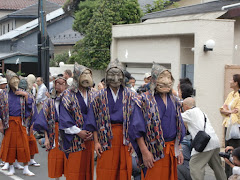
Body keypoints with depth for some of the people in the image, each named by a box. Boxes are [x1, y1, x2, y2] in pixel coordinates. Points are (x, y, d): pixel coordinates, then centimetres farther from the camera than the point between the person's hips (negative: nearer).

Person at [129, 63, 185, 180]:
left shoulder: (173, 101, 12)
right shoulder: (145, 100, -7)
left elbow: (179, 128, 16)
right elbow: (137, 128, -12)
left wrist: (179, 149, 11)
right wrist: (144, 152, -17)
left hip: (171, 151, 6)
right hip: (154, 152, -5)